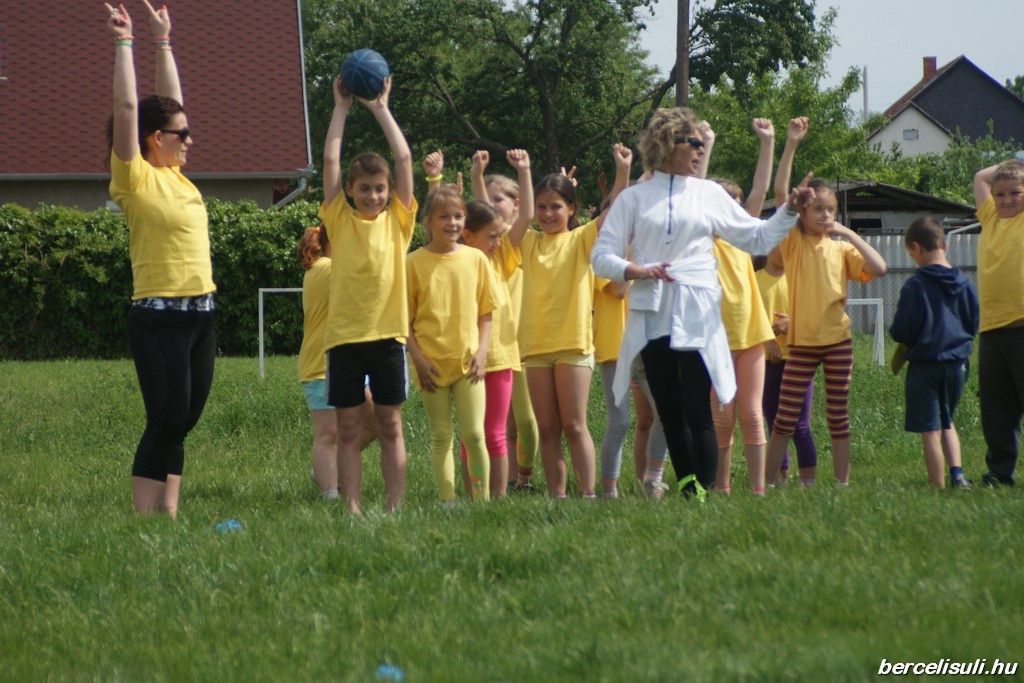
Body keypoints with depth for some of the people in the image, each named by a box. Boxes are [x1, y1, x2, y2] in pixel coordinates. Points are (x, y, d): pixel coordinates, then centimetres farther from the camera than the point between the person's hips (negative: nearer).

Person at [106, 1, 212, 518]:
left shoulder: (175, 176, 12)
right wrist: (123, 43, -9)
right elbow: (127, 108, -13)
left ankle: (168, 515, 11)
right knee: (166, 422, -8)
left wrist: (163, 42, 21)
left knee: (180, 423, 8)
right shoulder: (137, 178, -8)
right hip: (160, 317, -8)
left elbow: (170, 101, 21)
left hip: (199, 316, 8)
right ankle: (142, 521, -5)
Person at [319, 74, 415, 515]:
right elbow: (330, 159, 0)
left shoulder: (397, 221, 6)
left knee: (390, 426, 5)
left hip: (387, 334, 0)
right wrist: (341, 108, 4)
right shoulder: (340, 221, 4)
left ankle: (394, 508, 7)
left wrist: (381, 108, 5)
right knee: (349, 428, 3)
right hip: (344, 335, 0)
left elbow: (404, 157, 2)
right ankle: (352, 508, 4)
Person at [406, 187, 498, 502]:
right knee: (441, 438, 4)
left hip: (468, 361, 1)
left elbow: (485, 311, 10)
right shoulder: (415, 263, -1)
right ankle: (447, 501, 7)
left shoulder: (475, 259, 5)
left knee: (474, 434, -5)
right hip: (432, 363, -1)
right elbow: (405, 318, 0)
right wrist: (418, 358, -8)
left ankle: (483, 498, 4)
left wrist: (481, 350, -2)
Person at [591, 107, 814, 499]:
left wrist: (791, 210, 1)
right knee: (669, 415, 4)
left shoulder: (709, 194, 12)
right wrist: (634, 270, -13)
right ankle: (686, 493, 10)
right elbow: (602, 256, 5)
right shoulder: (634, 198, 9)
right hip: (651, 317, 1)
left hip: (696, 318, -1)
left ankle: (702, 494, -13)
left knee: (697, 413, -10)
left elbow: (758, 238, 14)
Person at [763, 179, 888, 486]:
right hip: (802, 342, -2)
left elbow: (878, 268, -9)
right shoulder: (792, 242, 1)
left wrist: (849, 234, -9)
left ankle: (842, 483, 11)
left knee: (838, 415, 7)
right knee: (785, 418, -1)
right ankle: (768, 483, 5)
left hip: (838, 341, 2)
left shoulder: (841, 248, 5)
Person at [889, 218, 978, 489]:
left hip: (925, 364, -5)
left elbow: (902, 331, -13)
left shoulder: (915, 286, -13)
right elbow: (974, 325, 9)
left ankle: (938, 485, 0)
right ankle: (956, 472, 4)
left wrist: (898, 334, 9)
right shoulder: (963, 284, 2)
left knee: (930, 429, 0)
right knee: (947, 422, 21)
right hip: (956, 363, 5)